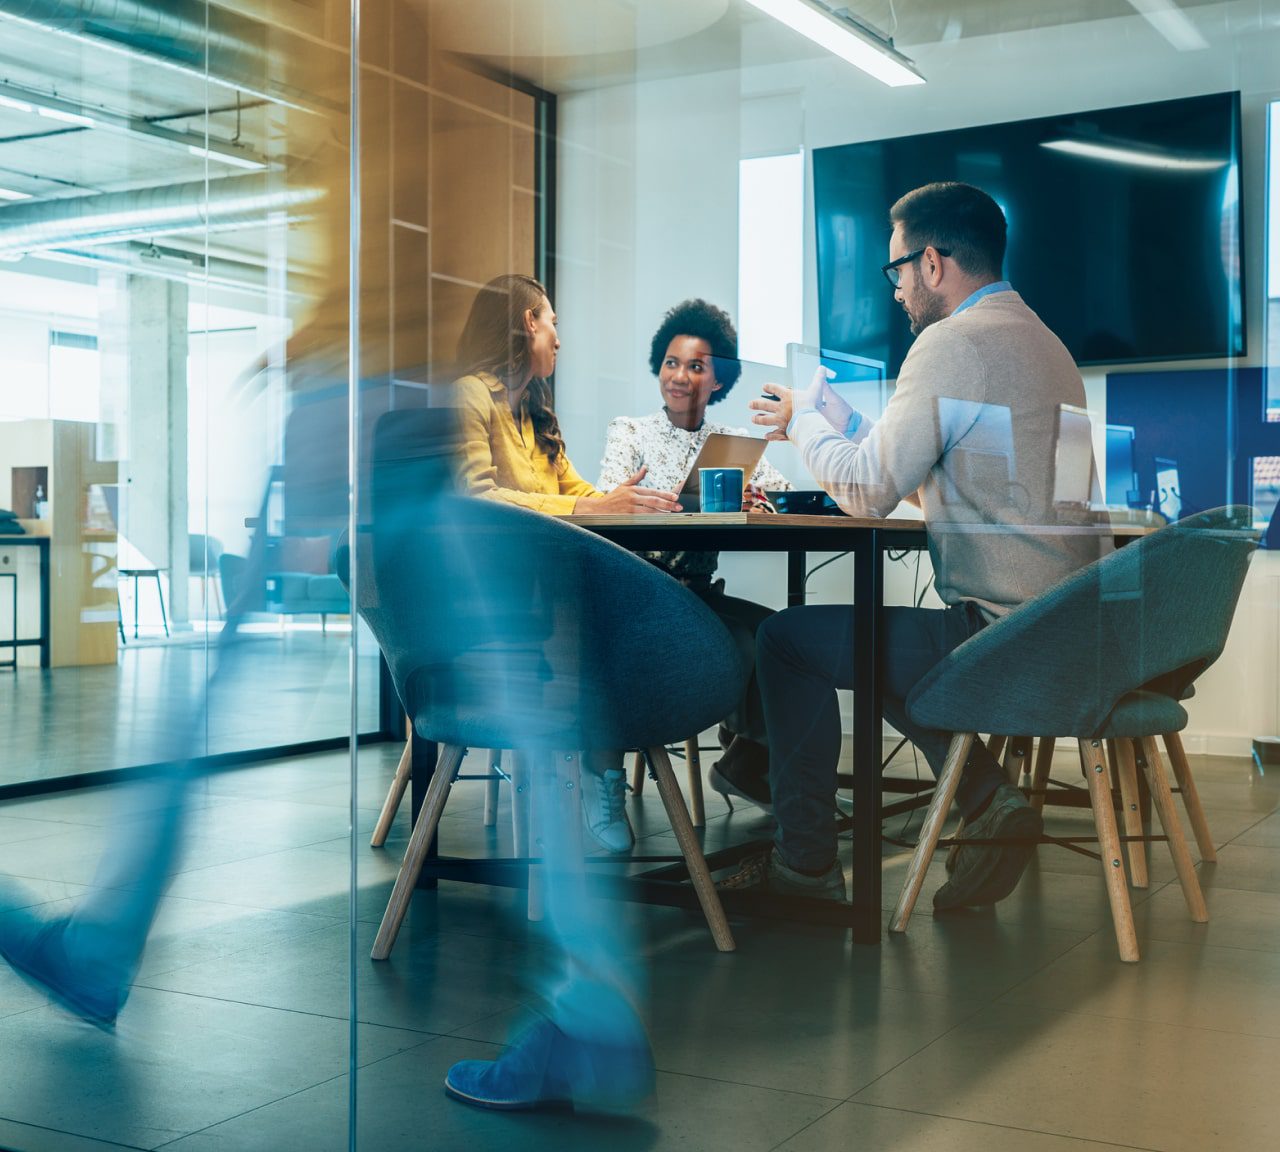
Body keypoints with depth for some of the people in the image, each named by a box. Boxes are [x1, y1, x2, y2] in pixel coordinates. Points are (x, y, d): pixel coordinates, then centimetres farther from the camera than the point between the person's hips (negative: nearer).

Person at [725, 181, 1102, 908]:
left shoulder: (952, 343, -14)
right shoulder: (1039, 339, 17)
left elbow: (869, 493, -13)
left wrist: (804, 422, 5)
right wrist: (835, 419, 24)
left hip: (1006, 634, -10)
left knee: (788, 639, 4)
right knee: (874, 631, 27)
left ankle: (805, 861, 15)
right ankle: (990, 801, 15)